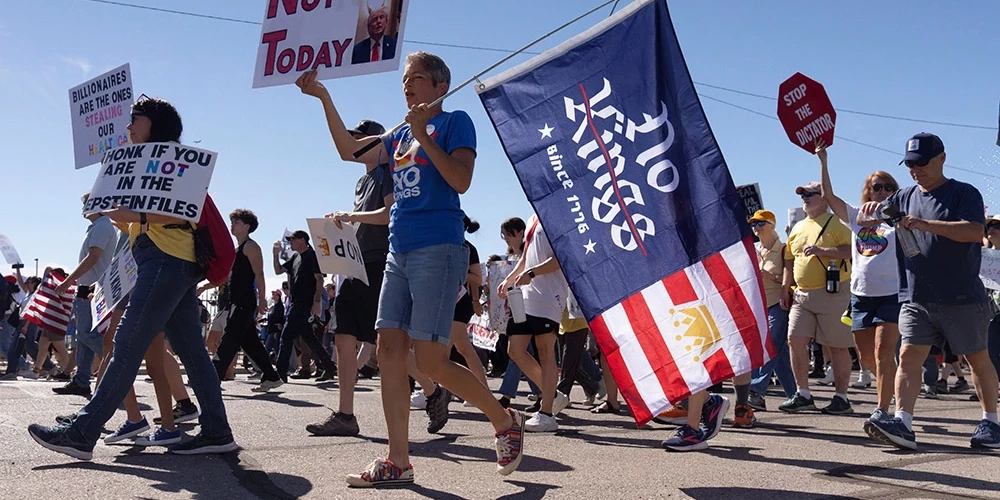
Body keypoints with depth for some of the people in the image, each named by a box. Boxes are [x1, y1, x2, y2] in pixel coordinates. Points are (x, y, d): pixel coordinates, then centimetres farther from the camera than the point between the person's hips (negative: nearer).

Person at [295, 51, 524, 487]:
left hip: (438, 250, -8)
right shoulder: (401, 134, 21)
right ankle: (398, 462, 4)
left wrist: (423, 136, -15)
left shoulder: (454, 122, 1)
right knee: (389, 350, 0)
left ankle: (505, 421, 11)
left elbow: (461, 181, -12)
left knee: (430, 359, -10)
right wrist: (324, 97, 17)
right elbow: (350, 151, 22)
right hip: (399, 253, 8)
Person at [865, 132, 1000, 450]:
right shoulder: (904, 197, 12)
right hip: (916, 299, 4)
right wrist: (871, 210, -13)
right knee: (909, 356, -8)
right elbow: (866, 221, 11)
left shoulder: (964, 194, -3)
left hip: (962, 298, -4)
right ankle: (903, 424, -12)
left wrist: (927, 224, -28)